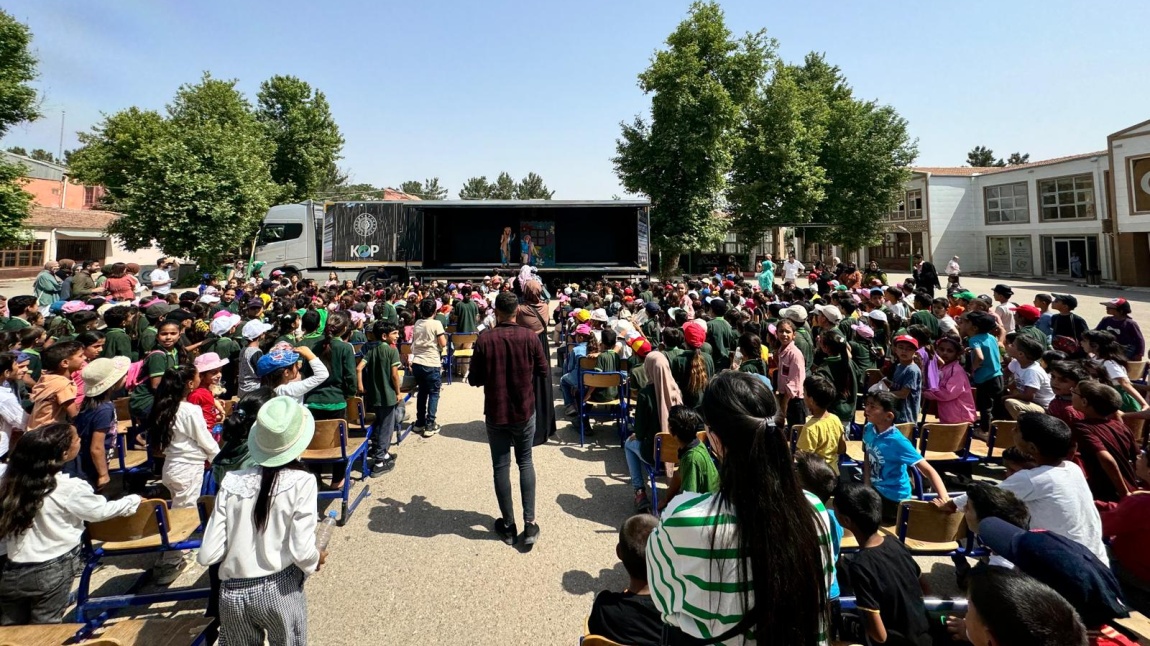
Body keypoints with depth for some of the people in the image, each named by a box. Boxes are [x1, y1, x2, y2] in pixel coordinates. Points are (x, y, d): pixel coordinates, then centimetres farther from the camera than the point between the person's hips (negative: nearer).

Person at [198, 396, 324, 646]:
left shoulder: (232, 481, -5)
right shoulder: (302, 481, -14)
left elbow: (208, 555, -5)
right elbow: (302, 552, -18)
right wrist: (317, 560, 3)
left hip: (232, 593, 3)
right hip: (279, 589, -3)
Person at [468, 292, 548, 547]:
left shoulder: (484, 340, -14)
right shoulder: (529, 337, -10)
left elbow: (474, 380, -8)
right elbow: (543, 370, 1)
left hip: (496, 412, -1)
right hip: (524, 410, 1)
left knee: (501, 466, 11)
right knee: (525, 463, 16)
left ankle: (508, 525, 20)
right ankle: (529, 522, 12)